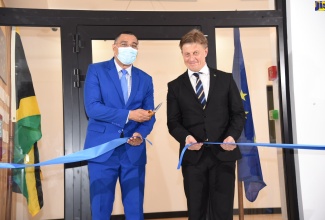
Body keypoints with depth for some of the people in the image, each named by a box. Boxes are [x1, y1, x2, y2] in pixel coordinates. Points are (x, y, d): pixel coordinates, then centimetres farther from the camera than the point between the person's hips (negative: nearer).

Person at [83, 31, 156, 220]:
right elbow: (92, 107, -12)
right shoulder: (96, 70, 0)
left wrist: (140, 134, -14)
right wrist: (128, 115, -16)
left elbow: (149, 114, 7)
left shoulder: (145, 79, 11)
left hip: (134, 152, 3)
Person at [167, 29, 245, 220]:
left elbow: (238, 113, 6)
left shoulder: (225, 79, 7)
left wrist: (232, 135, -13)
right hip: (193, 156, 1)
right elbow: (173, 121, 4)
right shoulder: (175, 86, 8)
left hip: (223, 154, 0)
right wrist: (185, 137, -17)